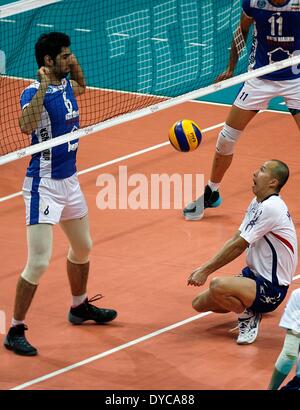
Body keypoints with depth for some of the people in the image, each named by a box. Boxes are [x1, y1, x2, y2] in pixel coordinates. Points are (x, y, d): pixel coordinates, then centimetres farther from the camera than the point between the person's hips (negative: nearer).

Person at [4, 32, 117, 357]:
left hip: (69, 180, 9)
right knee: (38, 262, -12)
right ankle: (15, 331, -2)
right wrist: (42, 88, -39)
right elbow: (26, 126, -41)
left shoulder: (66, 84, 3)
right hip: (44, 186, -9)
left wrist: (75, 68, 11)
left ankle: (80, 307, 47)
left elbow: (81, 88, 30)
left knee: (82, 247, 25)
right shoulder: (34, 92, -20)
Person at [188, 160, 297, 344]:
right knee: (200, 303, 4)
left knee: (217, 286, -33)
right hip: (254, 274, 10)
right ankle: (249, 309, 18)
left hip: (271, 288, -10)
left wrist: (206, 271, -15)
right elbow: (235, 240, 8)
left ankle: (248, 316, -8)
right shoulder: (257, 203, 8)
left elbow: (238, 247, -21)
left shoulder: (271, 208, -23)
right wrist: (205, 268, -1)